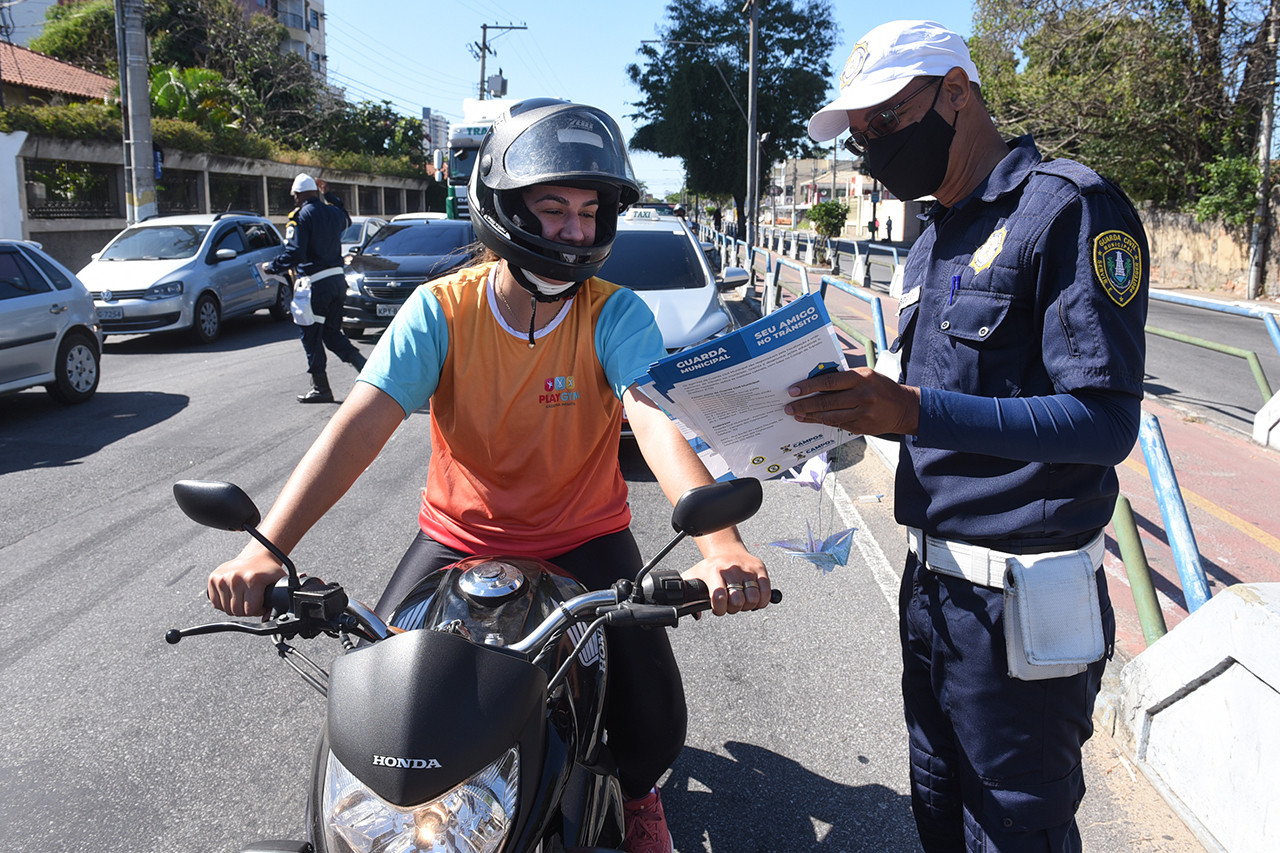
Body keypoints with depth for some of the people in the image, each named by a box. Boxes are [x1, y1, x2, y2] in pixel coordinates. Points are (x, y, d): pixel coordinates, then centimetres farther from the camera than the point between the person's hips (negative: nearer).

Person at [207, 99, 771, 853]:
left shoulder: (616, 315, -13)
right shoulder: (442, 310, -12)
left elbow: (657, 421, -30)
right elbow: (360, 426, -22)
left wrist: (720, 543, -48)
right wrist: (266, 546, -36)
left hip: (585, 537, -1)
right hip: (460, 536, 1)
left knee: (656, 724, -13)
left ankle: (636, 791, 27)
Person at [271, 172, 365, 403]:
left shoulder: (301, 216, -11)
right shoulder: (333, 212, 9)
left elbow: (294, 253, -18)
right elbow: (346, 219, 34)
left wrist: (272, 267, -3)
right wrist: (330, 194, 37)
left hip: (315, 284, -7)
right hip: (337, 279, 7)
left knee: (310, 336, 4)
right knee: (331, 332, 17)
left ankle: (321, 388, 8)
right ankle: (366, 367, 0)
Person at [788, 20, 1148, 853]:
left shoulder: (1070, 208, -13)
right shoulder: (934, 242, 14)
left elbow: (1104, 422, -21)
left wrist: (916, 410, -29)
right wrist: (857, 403, 0)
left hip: (1020, 604, -8)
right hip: (932, 585, 8)